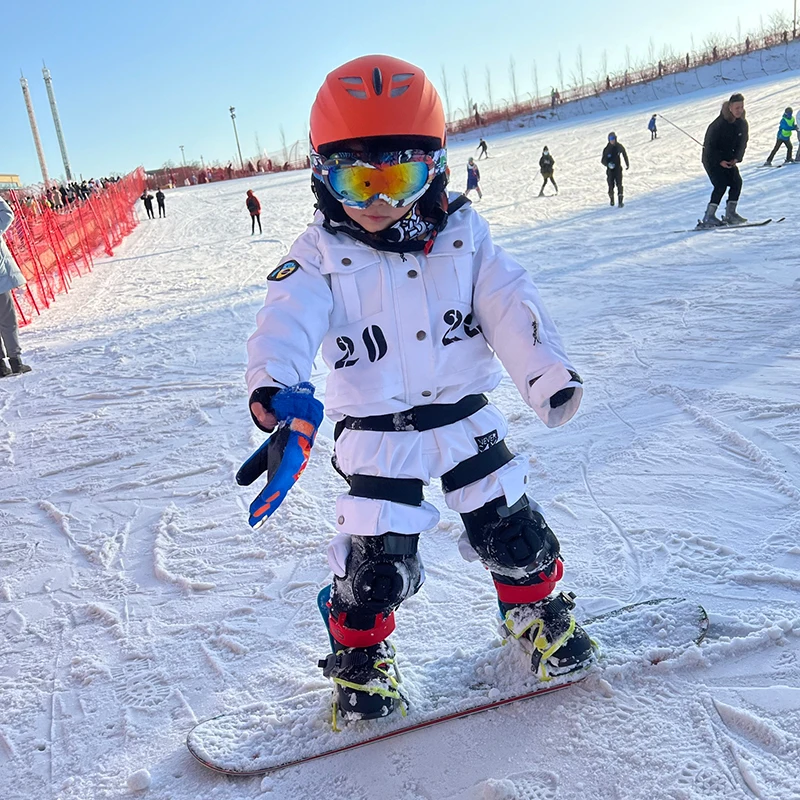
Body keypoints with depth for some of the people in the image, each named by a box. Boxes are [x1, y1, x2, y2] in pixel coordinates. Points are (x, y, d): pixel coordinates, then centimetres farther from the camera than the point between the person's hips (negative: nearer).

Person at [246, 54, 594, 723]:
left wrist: (546, 370, -22)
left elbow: (508, 304, -7)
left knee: (513, 531, 12)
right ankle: (359, 657, 28)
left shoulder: (462, 233, -3)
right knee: (376, 560, 1)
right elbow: (288, 320, -23)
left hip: (467, 419, 3)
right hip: (377, 439, -2)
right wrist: (274, 386, -43)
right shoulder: (321, 254, -9)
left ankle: (538, 612, 41)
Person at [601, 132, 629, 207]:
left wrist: (627, 164, 27)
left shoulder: (619, 147, 0)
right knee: (611, 185, 2)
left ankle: (621, 201, -14)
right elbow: (603, 160, -2)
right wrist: (608, 164, -23)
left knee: (619, 185, -12)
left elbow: (624, 154, 18)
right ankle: (611, 199, 28)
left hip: (618, 168, 0)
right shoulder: (606, 149, -4)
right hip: (610, 170, 0)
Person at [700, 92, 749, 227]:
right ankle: (708, 218, -19)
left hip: (729, 160, 7)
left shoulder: (743, 124, -1)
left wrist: (736, 158, -9)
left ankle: (730, 214, 0)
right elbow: (709, 145, -17)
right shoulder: (719, 124, -20)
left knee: (737, 182, -8)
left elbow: (743, 143, 8)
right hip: (712, 159, -6)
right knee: (721, 185, -20)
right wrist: (720, 161, -20)